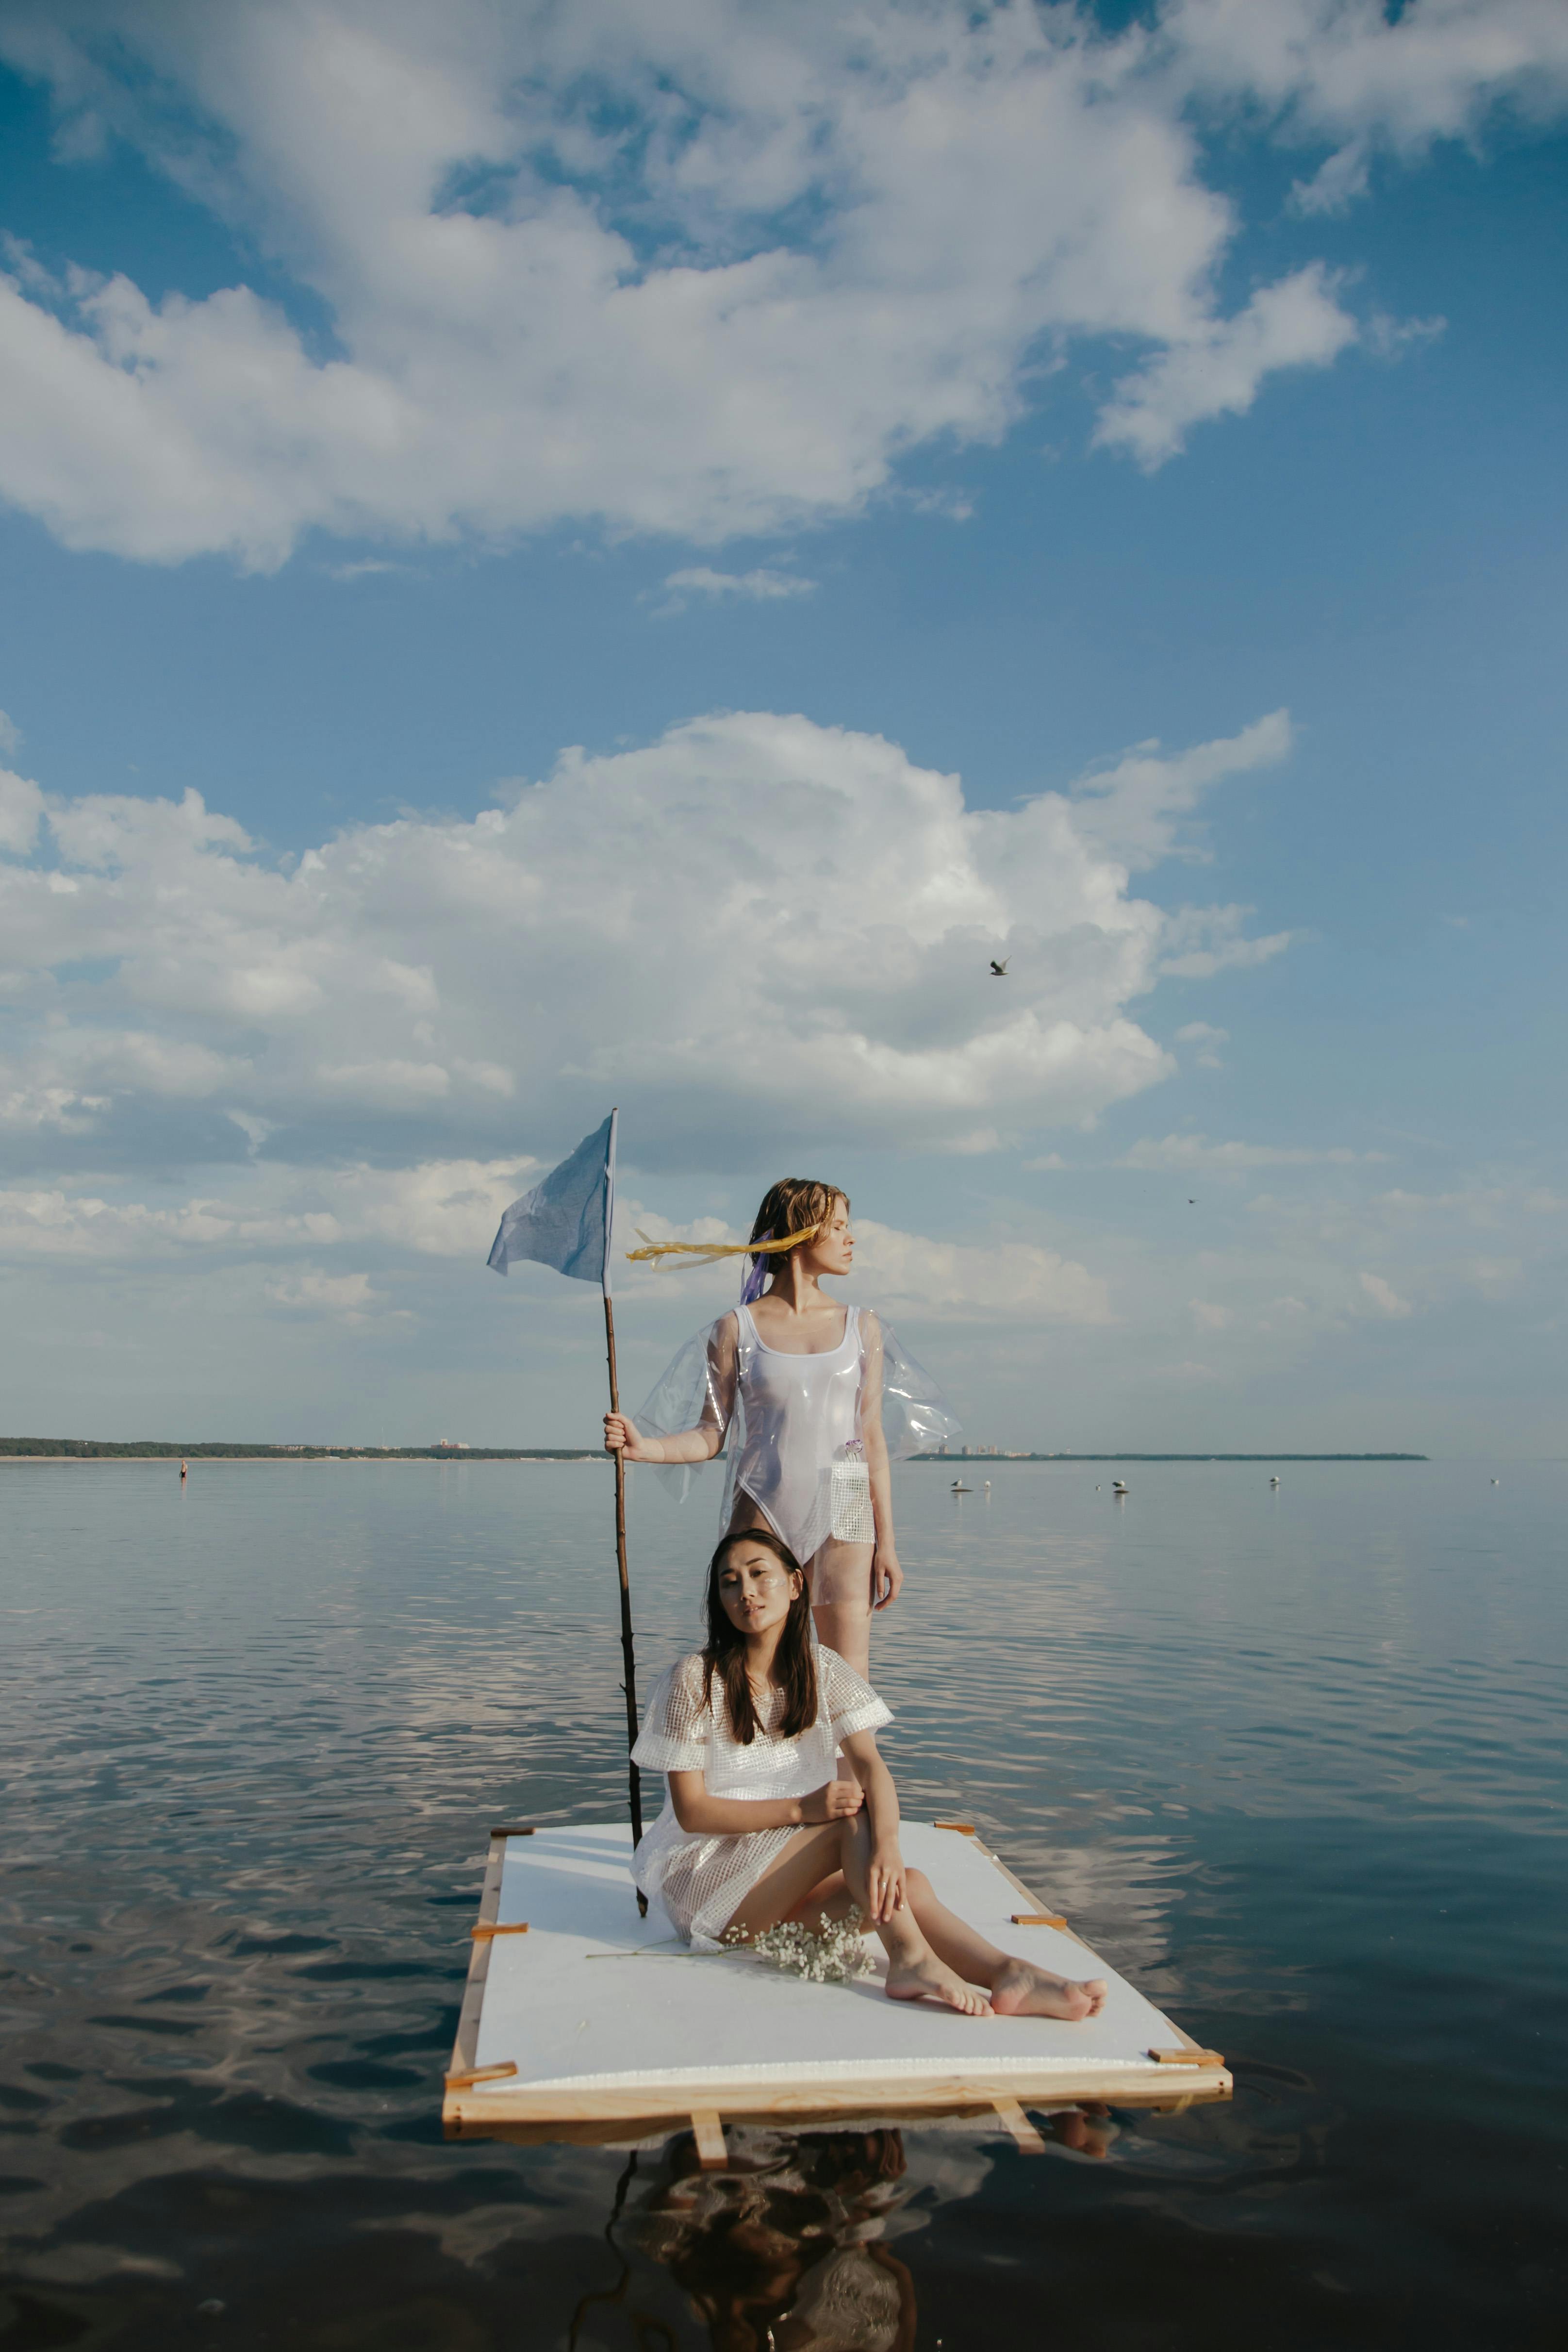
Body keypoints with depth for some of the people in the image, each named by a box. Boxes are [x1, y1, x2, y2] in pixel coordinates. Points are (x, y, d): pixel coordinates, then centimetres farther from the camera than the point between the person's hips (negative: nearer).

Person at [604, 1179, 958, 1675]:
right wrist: (641, 1447, -16)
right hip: (763, 1513, -1)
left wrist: (886, 1543, 3)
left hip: (843, 1512, 2)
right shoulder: (738, 1329, 3)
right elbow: (710, 1436, 2)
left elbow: (872, 1438, 7)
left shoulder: (861, 1327, 9)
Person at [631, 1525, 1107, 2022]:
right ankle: (910, 1959, -34)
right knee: (850, 1813, -26)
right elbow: (691, 1811, -14)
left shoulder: (821, 1670, 1)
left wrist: (887, 1843, -34)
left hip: (789, 1879, 5)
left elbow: (870, 1765, -12)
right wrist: (800, 1809, -26)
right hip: (705, 1881, -4)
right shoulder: (695, 1680, -12)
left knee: (911, 1886, -23)